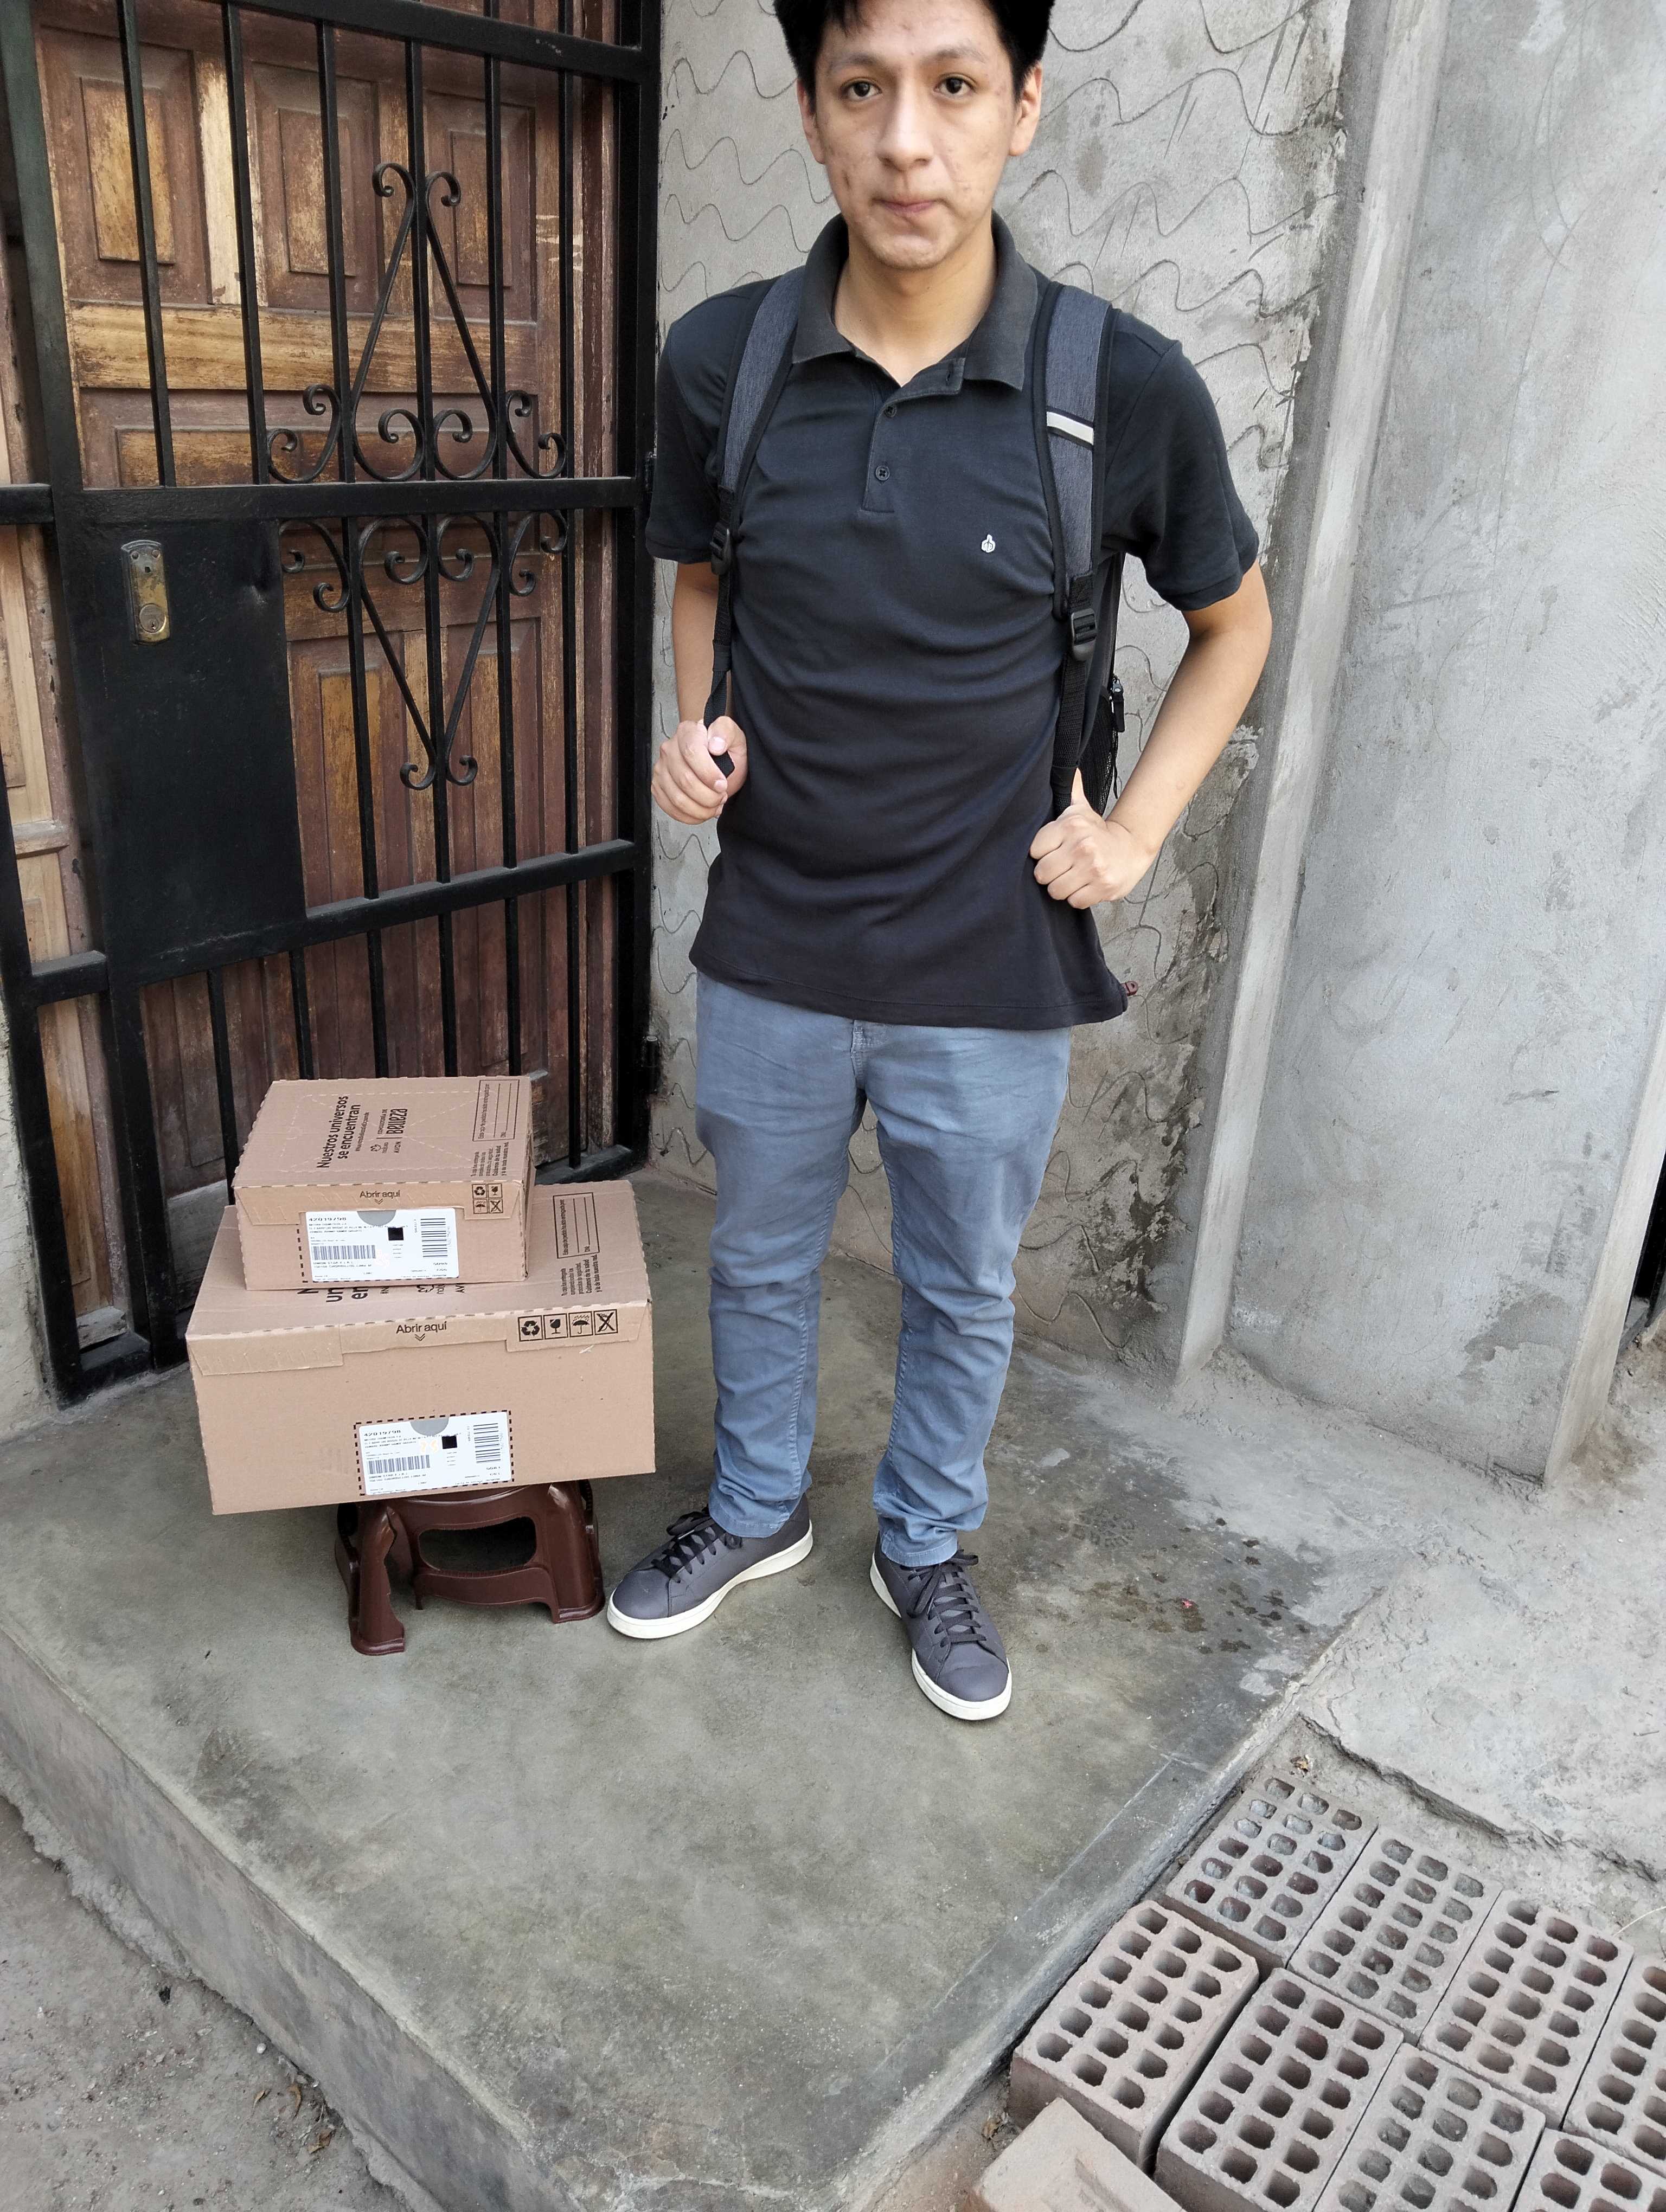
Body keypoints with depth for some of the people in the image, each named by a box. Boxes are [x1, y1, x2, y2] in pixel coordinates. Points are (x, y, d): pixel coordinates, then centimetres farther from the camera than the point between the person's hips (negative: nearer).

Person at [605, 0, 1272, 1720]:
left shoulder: (1127, 389, -12)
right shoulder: (718, 359, -7)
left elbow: (1234, 623, 5)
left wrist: (1138, 829, -4)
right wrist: (695, 730, -5)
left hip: (990, 975, -1)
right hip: (769, 953, 2)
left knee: (963, 1294, 17)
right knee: (758, 1261, 20)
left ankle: (927, 1549, 44)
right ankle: (757, 1511, 47)